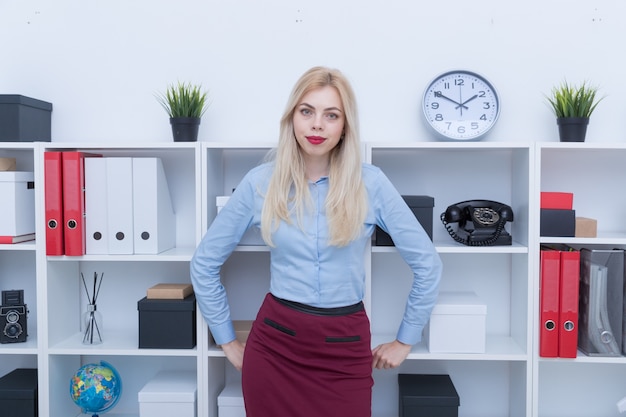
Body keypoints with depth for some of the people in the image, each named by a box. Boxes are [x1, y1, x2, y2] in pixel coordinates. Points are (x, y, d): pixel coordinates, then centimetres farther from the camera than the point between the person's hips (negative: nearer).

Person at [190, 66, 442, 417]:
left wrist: (405, 341, 4)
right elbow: (204, 263, 5)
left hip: (345, 347, 0)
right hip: (275, 343, 1)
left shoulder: (370, 182, -6)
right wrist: (227, 340, 6)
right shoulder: (261, 182, -4)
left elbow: (427, 263, 0)